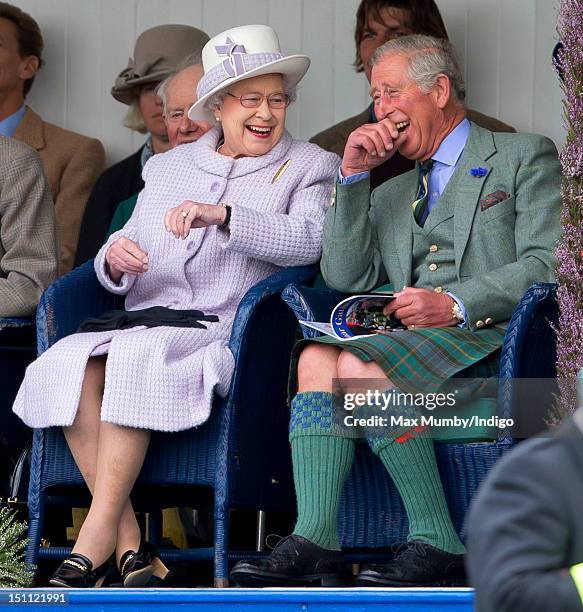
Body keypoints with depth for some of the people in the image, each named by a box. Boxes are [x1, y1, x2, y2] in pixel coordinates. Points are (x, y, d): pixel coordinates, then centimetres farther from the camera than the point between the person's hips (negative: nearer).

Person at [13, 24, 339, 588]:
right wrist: (114, 261, -4)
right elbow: (121, 278, 22)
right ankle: (128, 544, -27)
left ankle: (95, 539, -30)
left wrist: (222, 215, -22)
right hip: (148, 322, 5)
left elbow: (308, 239, -10)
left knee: (135, 359, -34)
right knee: (72, 363, -28)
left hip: (227, 327, -4)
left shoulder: (309, 168, 12)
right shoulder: (167, 167, 25)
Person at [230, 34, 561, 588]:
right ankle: (315, 542, -36)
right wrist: (353, 177, 8)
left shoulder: (525, 157, 11)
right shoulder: (390, 194, 30)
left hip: (491, 337, -6)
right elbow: (347, 279, 14)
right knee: (318, 356, -25)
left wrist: (457, 304, -17)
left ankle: (437, 544, -27)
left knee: (360, 366, -31)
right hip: (409, 344, 6)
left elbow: (549, 265, -4)